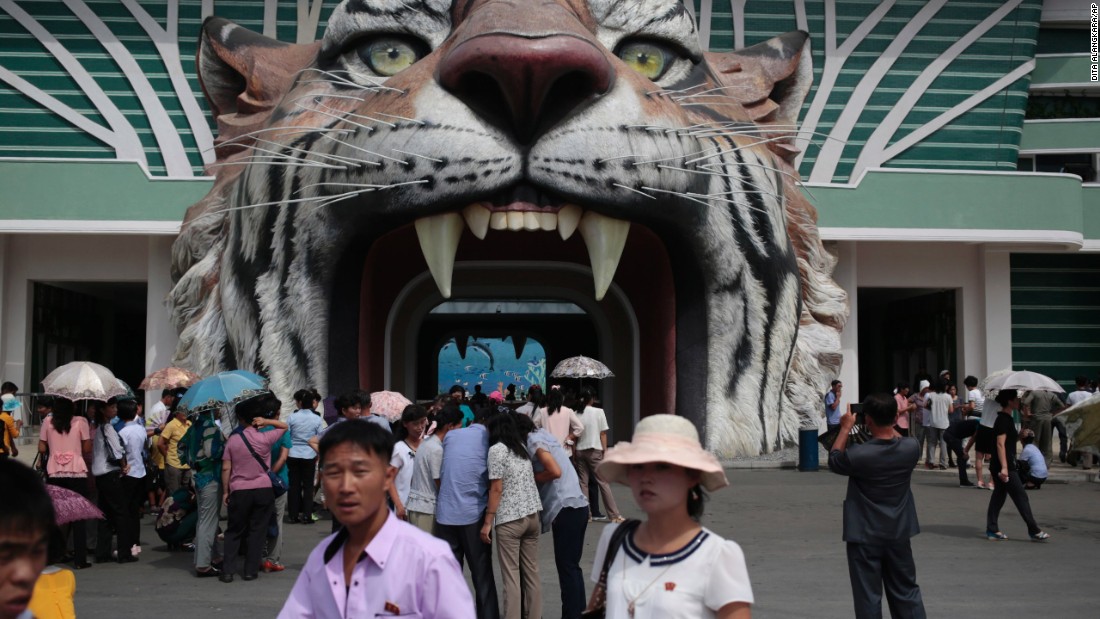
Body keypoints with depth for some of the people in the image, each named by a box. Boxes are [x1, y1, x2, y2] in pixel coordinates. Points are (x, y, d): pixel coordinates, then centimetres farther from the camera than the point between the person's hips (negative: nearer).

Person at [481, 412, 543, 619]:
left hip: (509, 519, -6)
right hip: (532, 516, 6)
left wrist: (487, 522, -8)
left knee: (511, 576, -2)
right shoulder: (523, 446, 13)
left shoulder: (497, 449, -8)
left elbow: (497, 489, -11)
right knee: (532, 573, 10)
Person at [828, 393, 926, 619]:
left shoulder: (858, 455, -24)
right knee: (906, 592, 17)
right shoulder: (911, 448, -13)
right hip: (899, 532, 4)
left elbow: (833, 461, -2)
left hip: (865, 535, -4)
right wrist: (888, 425, 20)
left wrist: (846, 428, 5)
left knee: (868, 596, 6)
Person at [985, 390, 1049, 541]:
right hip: (1004, 466, -10)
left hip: (998, 466, 10)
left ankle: (992, 530, 14)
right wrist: (1004, 467, -27)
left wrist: (1021, 435, 12)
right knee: (1021, 497, -4)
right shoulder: (1004, 420, -16)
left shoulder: (1006, 418, 14)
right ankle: (1034, 531, 1)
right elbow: (1000, 444, -23)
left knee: (998, 496, 11)